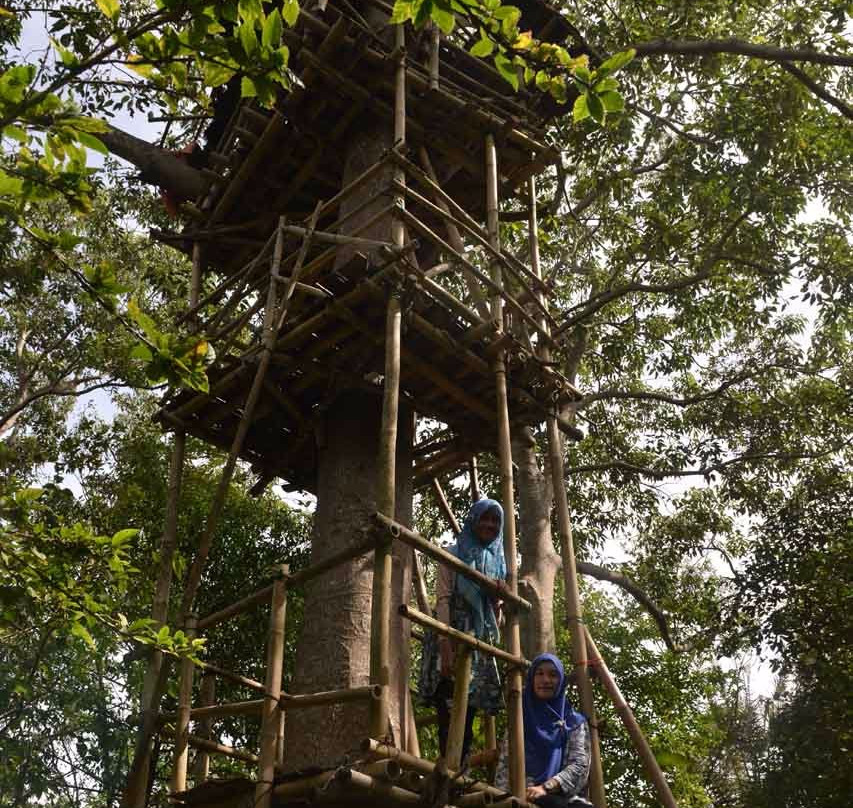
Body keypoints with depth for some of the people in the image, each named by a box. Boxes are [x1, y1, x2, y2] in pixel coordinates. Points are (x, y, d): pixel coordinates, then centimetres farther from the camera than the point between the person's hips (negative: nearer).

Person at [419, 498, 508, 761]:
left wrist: (500, 597, -3)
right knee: (449, 714, -14)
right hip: (452, 639, -5)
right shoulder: (454, 555, 4)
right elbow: (443, 600, -7)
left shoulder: (497, 560, 17)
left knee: (467, 716, 3)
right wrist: (445, 647, -19)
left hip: (480, 643, 5)